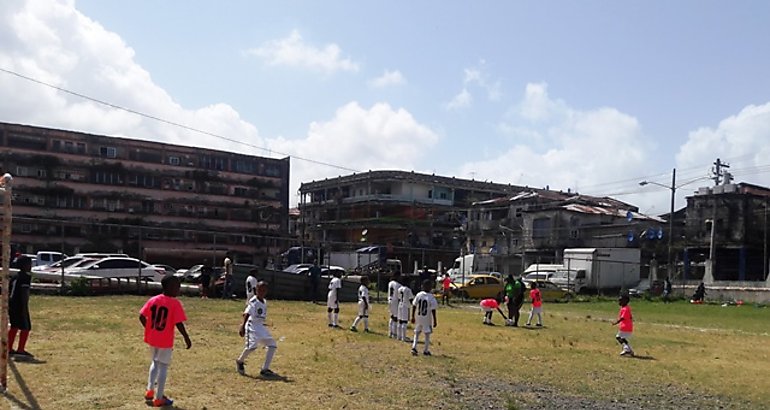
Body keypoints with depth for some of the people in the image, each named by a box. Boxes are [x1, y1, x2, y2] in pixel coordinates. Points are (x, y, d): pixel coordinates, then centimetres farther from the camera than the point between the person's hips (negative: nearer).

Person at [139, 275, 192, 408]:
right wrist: (186, 338, -6)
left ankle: (150, 391, 25)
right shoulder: (175, 303, -15)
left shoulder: (153, 300, 2)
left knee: (155, 363, 26)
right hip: (165, 341, -6)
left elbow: (142, 317, 3)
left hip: (152, 339, 6)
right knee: (163, 367, 5)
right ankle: (159, 399, 13)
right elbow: (179, 323, -18)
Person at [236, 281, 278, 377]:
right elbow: (246, 314, -26)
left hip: (261, 327, 8)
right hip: (252, 326, -8)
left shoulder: (265, 302, 11)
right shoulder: (253, 301, -14)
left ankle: (265, 369, 5)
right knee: (252, 345, -26)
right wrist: (242, 327, -37)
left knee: (272, 344, 1)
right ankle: (240, 361, 5)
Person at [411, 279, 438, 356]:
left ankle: (414, 347, 0)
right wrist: (434, 321, -5)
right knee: (427, 335, 11)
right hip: (427, 319, -3)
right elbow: (433, 310, -13)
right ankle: (426, 350, 16)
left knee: (417, 333, 16)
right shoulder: (431, 297, -14)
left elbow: (414, 306, 0)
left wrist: (413, 317, 11)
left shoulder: (418, 295, -4)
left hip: (418, 318, 3)